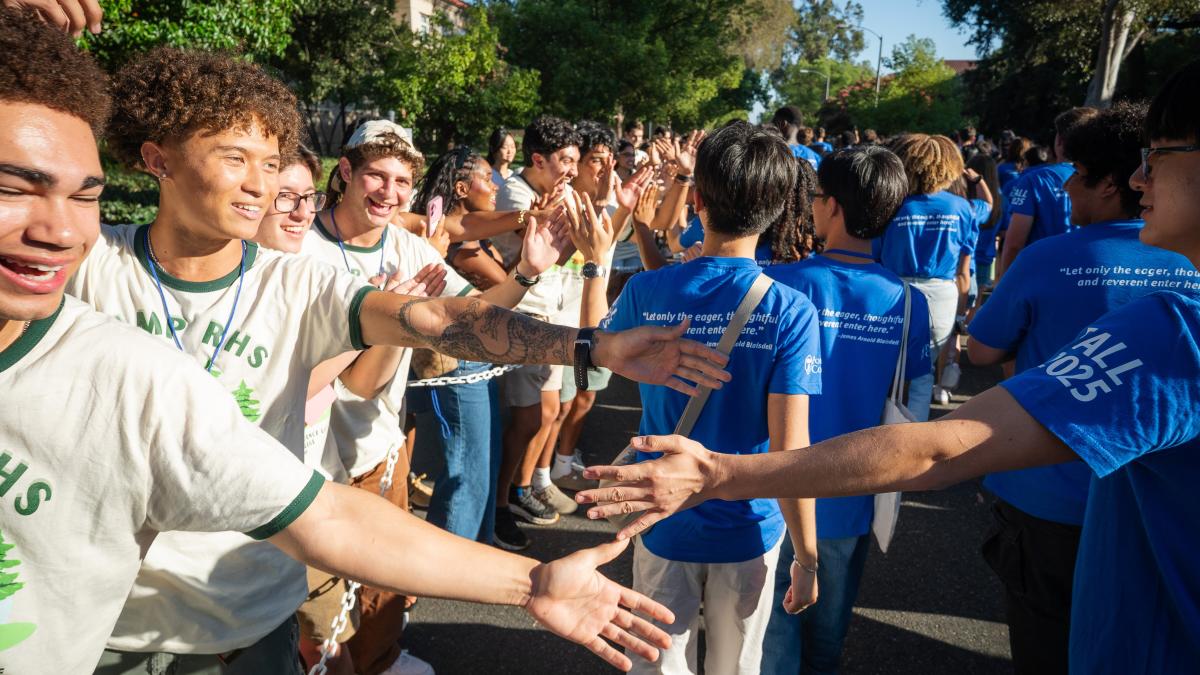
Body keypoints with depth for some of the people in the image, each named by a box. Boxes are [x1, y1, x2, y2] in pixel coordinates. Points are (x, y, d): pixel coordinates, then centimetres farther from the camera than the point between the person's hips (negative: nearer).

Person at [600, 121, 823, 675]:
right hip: (748, 530, 0)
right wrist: (807, 555, -7)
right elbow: (789, 448, -20)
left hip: (663, 522, 1)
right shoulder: (789, 311, -20)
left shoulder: (644, 292, -15)